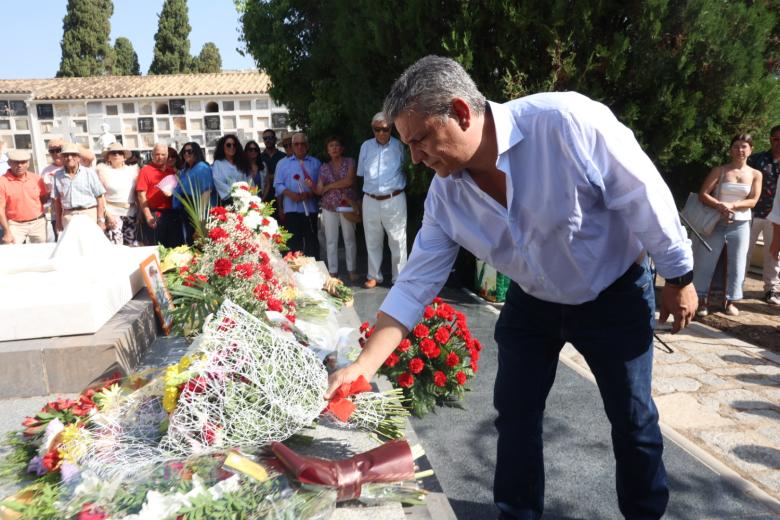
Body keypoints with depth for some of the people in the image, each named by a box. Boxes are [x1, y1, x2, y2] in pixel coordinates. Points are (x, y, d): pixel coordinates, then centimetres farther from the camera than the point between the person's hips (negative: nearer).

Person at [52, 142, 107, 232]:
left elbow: (100, 198, 1)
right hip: (68, 217, 2)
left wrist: (101, 220, -4)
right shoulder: (58, 176, 10)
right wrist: (58, 221, 13)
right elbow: (57, 200, 15)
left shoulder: (89, 173, 3)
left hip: (89, 214, -2)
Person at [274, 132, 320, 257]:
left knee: (312, 242, 3)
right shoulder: (283, 163, 12)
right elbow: (278, 185, 4)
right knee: (293, 242, -1)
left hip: (310, 209, 0)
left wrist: (309, 194, -16)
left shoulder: (315, 163, 11)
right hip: (291, 209, 0)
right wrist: (291, 194, -13)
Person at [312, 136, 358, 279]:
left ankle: (352, 270, 14)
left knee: (349, 238, 4)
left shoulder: (349, 162, 3)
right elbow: (319, 191, 4)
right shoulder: (324, 168, 10)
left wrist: (329, 186, -8)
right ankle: (333, 272, 12)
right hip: (329, 208, 3)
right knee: (331, 241, 4)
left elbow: (349, 181, -12)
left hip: (347, 205, -2)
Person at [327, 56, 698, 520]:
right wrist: (363, 366, -18)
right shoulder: (446, 193, -16)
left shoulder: (567, 121, -32)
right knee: (514, 413, 8)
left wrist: (680, 277, -10)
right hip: (532, 302, 4)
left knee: (632, 418, 10)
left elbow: (645, 196, -22)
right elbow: (415, 285, -13)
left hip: (615, 294, -3)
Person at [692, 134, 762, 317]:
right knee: (706, 261, -2)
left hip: (741, 224, 2)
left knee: (737, 263, 5)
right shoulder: (719, 170, -1)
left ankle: (731, 301, 17)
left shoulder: (755, 175, 4)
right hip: (717, 222, -2)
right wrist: (719, 206, -24)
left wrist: (731, 205, -20)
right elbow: (703, 194, -8)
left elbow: (752, 201, -4)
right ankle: (702, 299, 8)